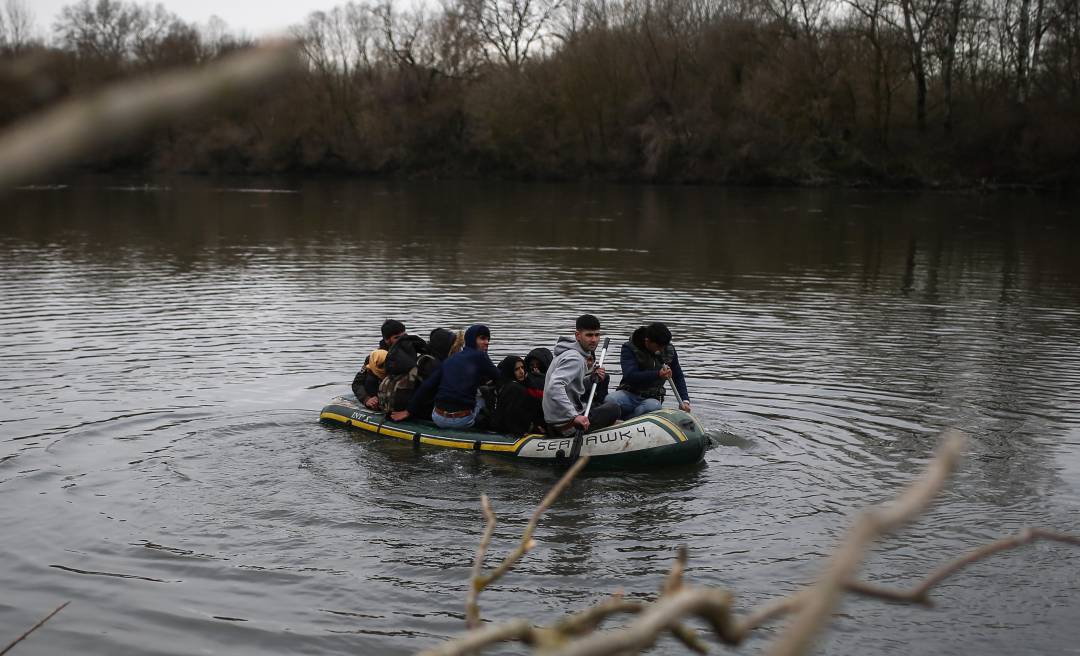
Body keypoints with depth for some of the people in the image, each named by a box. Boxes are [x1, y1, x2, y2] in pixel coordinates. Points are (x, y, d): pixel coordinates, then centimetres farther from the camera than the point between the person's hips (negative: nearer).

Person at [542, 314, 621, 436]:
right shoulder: (574, 358, -20)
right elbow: (554, 387, -34)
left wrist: (591, 379, 2)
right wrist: (574, 416, -37)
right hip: (566, 426, -10)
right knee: (613, 408, 0)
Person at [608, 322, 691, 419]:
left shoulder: (669, 350, 5)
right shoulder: (629, 349, -9)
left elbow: (678, 377, 16)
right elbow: (630, 376, -24)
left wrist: (685, 400, 2)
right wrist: (658, 374, -34)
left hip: (652, 398, 2)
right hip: (629, 394, -2)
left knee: (654, 406, -38)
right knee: (610, 400, -37)